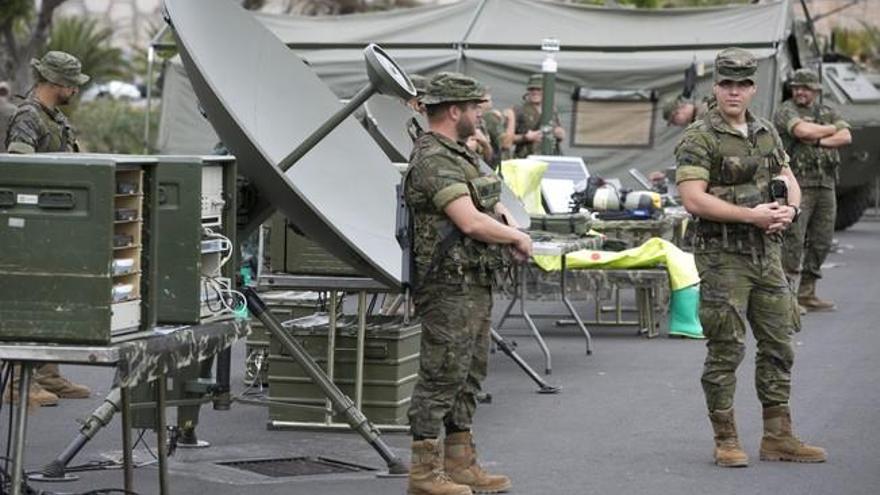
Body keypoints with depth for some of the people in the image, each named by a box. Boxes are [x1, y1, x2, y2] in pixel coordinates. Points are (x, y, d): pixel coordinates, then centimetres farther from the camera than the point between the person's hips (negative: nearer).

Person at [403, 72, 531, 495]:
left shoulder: (460, 155, 16)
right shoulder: (433, 161, -17)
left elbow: (486, 206, 31)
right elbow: (470, 222, -25)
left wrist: (501, 214, 9)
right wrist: (517, 238, -10)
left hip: (475, 285, 11)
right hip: (449, 287, -11)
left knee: (468, 377, 15)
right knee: (441, 378, -7)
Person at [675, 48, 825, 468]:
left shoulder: (767, 133, 13)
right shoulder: (699, 139, -9)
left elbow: (788, 181, 20)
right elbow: (693, 199, -18)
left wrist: (789, 209, -3)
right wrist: (752, 215, -19)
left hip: (767, 254, 7)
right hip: (723, 256, -7)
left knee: (778, 343, 9)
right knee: (726, 349, -3)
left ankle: (778, 437, 18)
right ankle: (726, 441, 6)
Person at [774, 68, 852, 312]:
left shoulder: (828, 113, 16)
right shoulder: (786, 111, -1)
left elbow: (846, 137, 1)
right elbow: (803, 130, -19)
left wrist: (818, 140, -13)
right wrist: (830, 129, -3)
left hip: (825, 186, 6)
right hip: (797, 184, -6)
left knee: (821, 242, 7)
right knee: (793, 241, -11)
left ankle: (807, 294, 14)